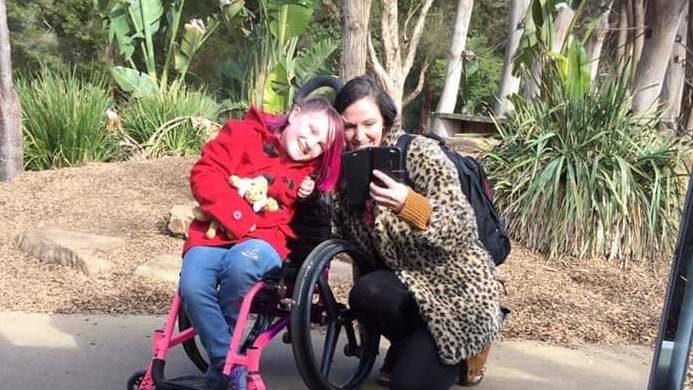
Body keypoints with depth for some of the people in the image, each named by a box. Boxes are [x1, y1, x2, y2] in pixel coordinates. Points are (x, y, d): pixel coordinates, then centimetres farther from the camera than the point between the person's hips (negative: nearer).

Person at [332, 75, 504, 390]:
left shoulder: (419, 153, -17)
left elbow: (462, 230, -26)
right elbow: (345, 240, 7)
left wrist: (409, 204, -45)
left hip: (457, 288, -4)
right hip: (408, 283, 5)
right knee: (365, 295, -29)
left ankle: (466, 347, 17)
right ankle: (415, 344, 5)